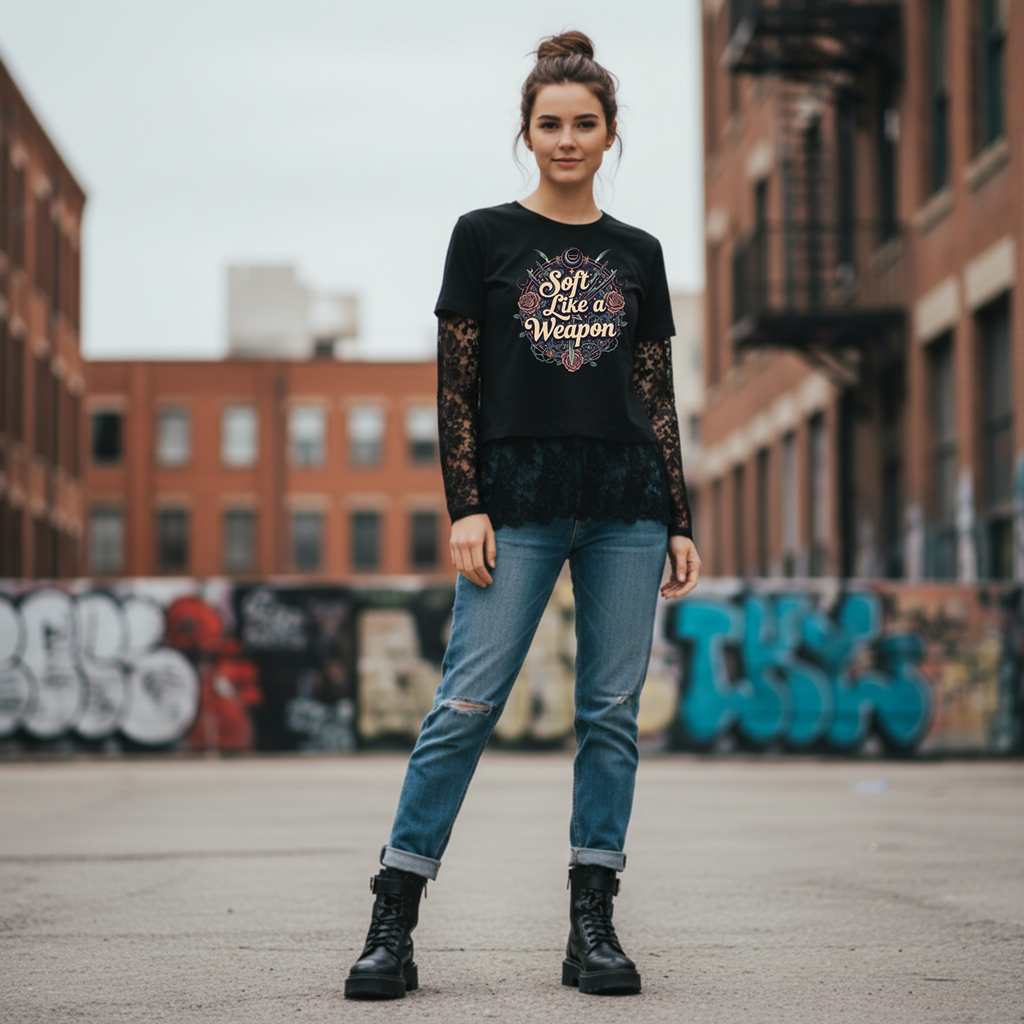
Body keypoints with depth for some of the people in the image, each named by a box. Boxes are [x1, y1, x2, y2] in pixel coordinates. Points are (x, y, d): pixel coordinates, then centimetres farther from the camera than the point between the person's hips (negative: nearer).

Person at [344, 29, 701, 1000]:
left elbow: (658, 398, 13)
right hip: (518, 496, -3)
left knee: (612, 710, 1)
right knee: (467, 704, -7)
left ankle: (592, 925, 7)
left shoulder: (637, 254, 13)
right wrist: (465, 509, -8)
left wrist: (679, 522, 7)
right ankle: (393, 920, -2)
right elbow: (455, 386, 1)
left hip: (625, 502, 3)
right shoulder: (484, 236, 5)